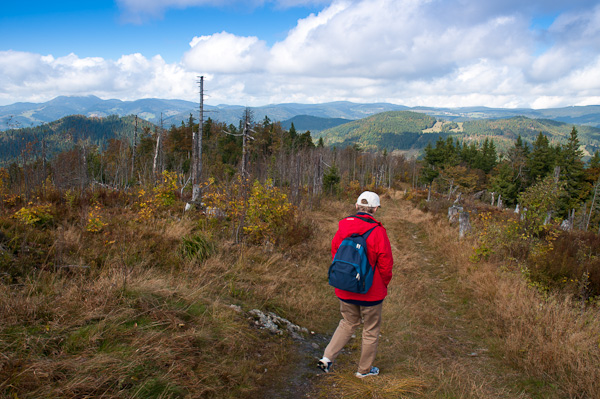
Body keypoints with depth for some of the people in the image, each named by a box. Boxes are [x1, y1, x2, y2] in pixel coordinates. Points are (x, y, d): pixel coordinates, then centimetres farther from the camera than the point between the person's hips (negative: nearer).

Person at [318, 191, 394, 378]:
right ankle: (364, 369, 29)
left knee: (348, 323, 24)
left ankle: (327, 357, 16)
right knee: (371, 329, 15)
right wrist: (384, 284, 6)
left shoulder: (342, 227, -4)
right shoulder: (377, 231, -17)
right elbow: (386, 263, -12)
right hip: (371, 292, -4)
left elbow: (334, 254, 6)